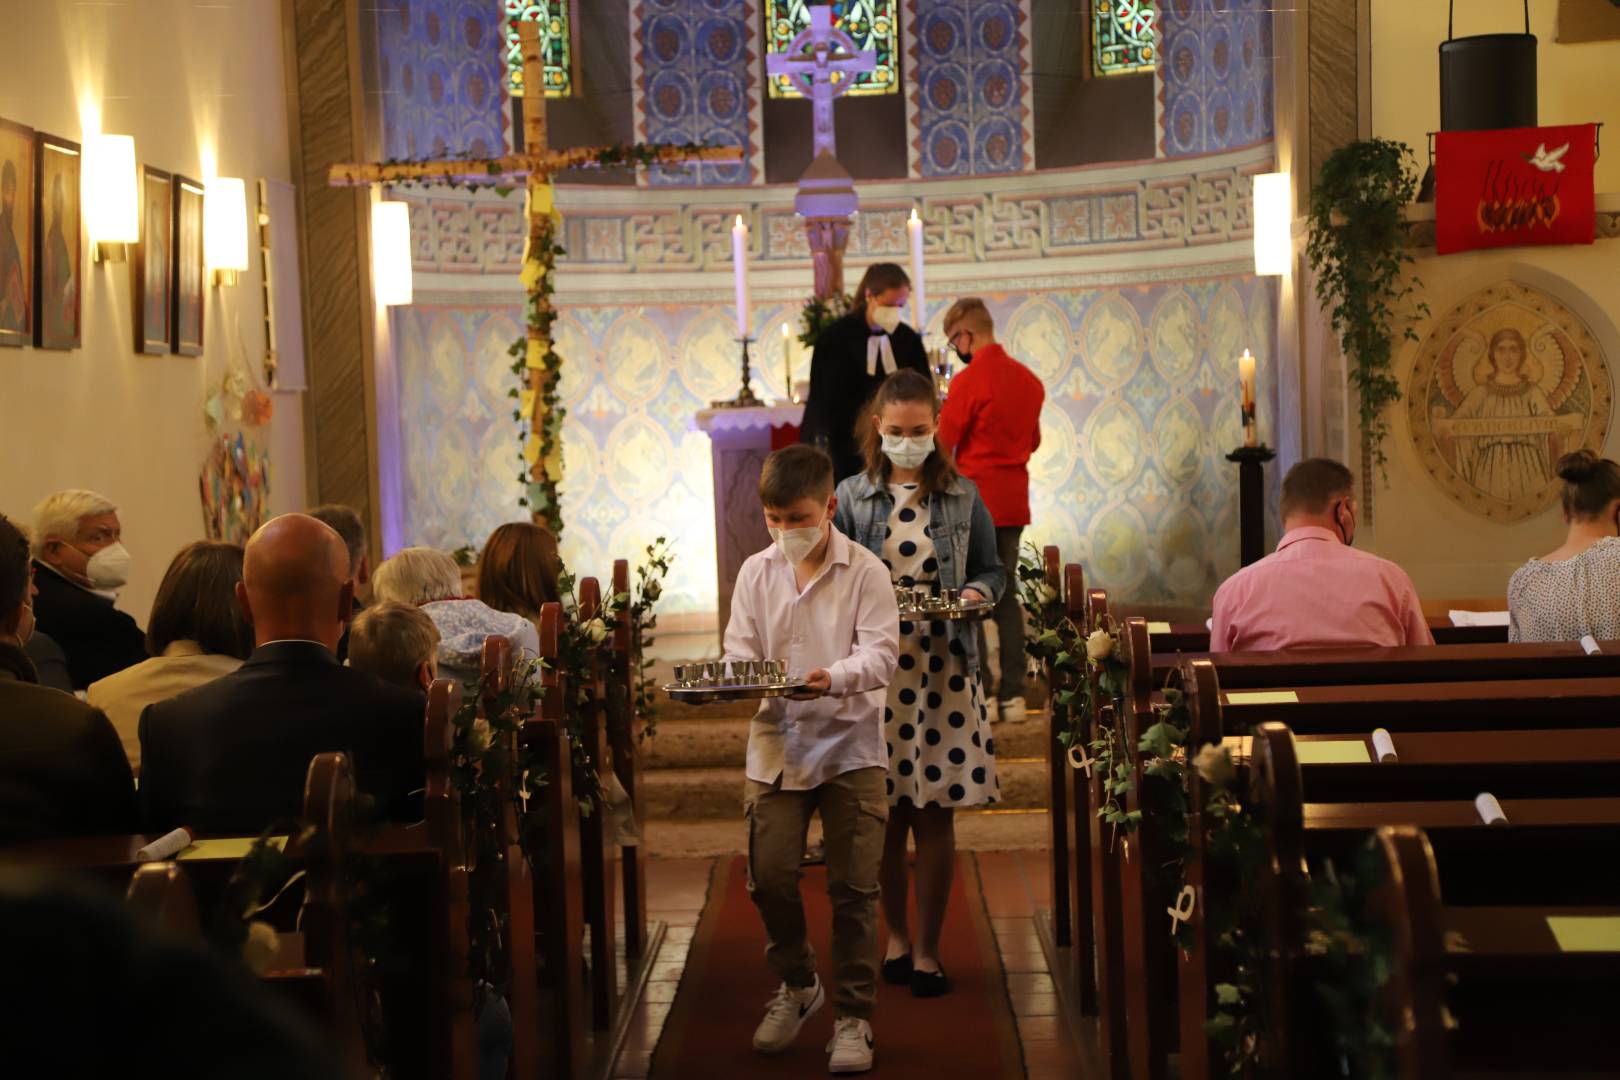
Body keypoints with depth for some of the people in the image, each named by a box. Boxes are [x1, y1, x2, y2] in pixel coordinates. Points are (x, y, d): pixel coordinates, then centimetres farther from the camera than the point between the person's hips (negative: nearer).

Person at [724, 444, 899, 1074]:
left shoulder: (865, 571, -5)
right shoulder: (756, 572, 6)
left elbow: (881, 654, -12)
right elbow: (739, 650, 5)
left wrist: (834, 678, -31)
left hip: (849, 744, -3)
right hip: (776, 744, 3)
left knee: (854, 885, 0)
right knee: (769, 875, 1)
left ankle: (853, 1016, 12)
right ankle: (797, 985, 27)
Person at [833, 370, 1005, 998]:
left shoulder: (963, 497, 4)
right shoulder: (853, 497, 4)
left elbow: (992, 570, 10)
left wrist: (978, 591, -11)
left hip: (944, 668, 0)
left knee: (937, 814, 2)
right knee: (887, 813, 7)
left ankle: (927, 948, 14)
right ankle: (896, 934, 25)